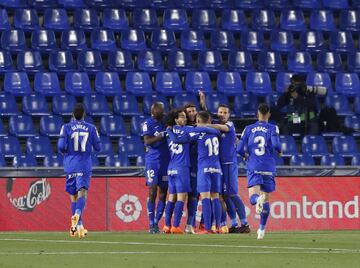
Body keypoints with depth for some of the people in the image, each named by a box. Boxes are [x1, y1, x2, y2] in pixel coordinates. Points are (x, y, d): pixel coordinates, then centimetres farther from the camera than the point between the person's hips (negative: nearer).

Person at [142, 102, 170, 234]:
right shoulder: (148, 123, -4)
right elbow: (147, 141, -15)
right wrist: (163, 135, -22)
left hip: (166, 161, 5)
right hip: (153, 161, -5)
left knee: (163, 193, 4)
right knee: (152, 192, -5)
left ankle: (156, 223, 10)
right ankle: (151, 224, -2)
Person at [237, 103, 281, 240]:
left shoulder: (248, 129, 8)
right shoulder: (273, 128, 3)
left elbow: (240, 149, 4)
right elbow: (276, 145, -13)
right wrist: (280, 151, 9)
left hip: (253, 168, 0)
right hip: (268, 168, 0)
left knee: (253, 197, -12)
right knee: (266, 199, 14)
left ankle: (258, 199, -48)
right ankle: (261, 229, 17)